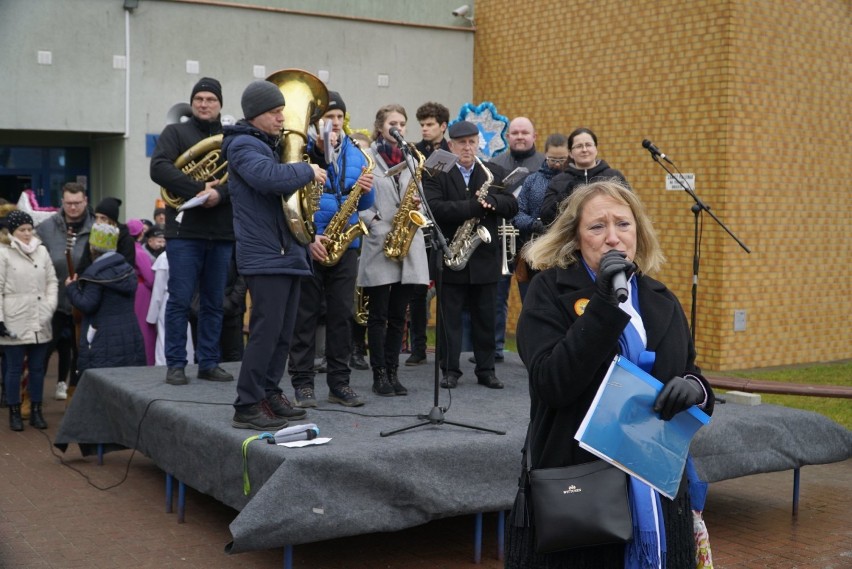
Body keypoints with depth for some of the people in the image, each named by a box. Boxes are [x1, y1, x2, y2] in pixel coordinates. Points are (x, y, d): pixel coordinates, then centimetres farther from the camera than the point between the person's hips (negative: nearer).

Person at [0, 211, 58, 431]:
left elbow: (52, 281, 12)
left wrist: (50, 307, -1)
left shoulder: (41, 251, 8)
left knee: (38, 368, 10)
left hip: (39, 323, 4)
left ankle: (36, 410, 20)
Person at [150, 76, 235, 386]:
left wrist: (220, 193, -20)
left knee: (214, 302, 7)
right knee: (180, 299, -2)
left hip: (222, 232, 3)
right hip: (185, 229, -3)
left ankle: (209, 363, 15)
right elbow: (159, 168, -9)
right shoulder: (175, 132, 7)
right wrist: (199, 189, -19)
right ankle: (176, 364, 5)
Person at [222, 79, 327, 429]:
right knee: (266, 330, -10)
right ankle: (247, 407, -5)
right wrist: (307, 170, -15)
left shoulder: (273, 146, 21)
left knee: (283, 332, 11)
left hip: (288, 252, 9)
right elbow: (269, 177, -30)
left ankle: (270, 394, 20)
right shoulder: (243, 145, -9)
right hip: (265, 255, -9)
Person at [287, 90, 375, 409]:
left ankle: (339, 382, 16)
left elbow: (363, 204, 14)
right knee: (305, 314, 2)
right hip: (308, 245, -4)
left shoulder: (355, 154, 10)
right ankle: (302, 383, 10)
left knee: (341, 314, 8)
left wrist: (365, 191, -9)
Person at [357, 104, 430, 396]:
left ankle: (392, 372, 14)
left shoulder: (411, 160, 16)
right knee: (379, 314, 0)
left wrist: (416, 205, -3)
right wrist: (378, 225, -16)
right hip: (378, 245, -5)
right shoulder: (367, 158, 0)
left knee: (398, 314, 8)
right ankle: (379, 374, 6)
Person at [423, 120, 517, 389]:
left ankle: (486, 370, 17)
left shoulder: (495, 173, 9)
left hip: (485, 257, 3)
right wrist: (473, 207, -23)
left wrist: (490, 201, -18)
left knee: (485, 316, 9)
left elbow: (512, 205, 1)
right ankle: (450, 370, 11)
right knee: (449, 316, 3)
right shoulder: (437, 174, -1)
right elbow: (434, 207, -17)